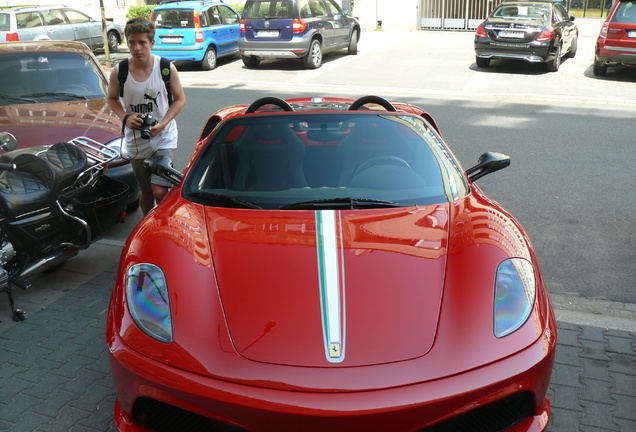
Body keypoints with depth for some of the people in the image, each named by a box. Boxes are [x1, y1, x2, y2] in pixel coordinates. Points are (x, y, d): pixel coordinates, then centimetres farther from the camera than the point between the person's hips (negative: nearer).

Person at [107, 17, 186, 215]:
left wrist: (162, 124, -16)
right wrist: (125, 117, -12)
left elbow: (180, 99, -2)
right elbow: (112, 99, 9)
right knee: (146, 192, 13)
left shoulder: (166, 68, -10)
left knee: (159, 191, -15)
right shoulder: (119, 72, -7)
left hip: (164, 138, -2)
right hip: (135, 141, 2)